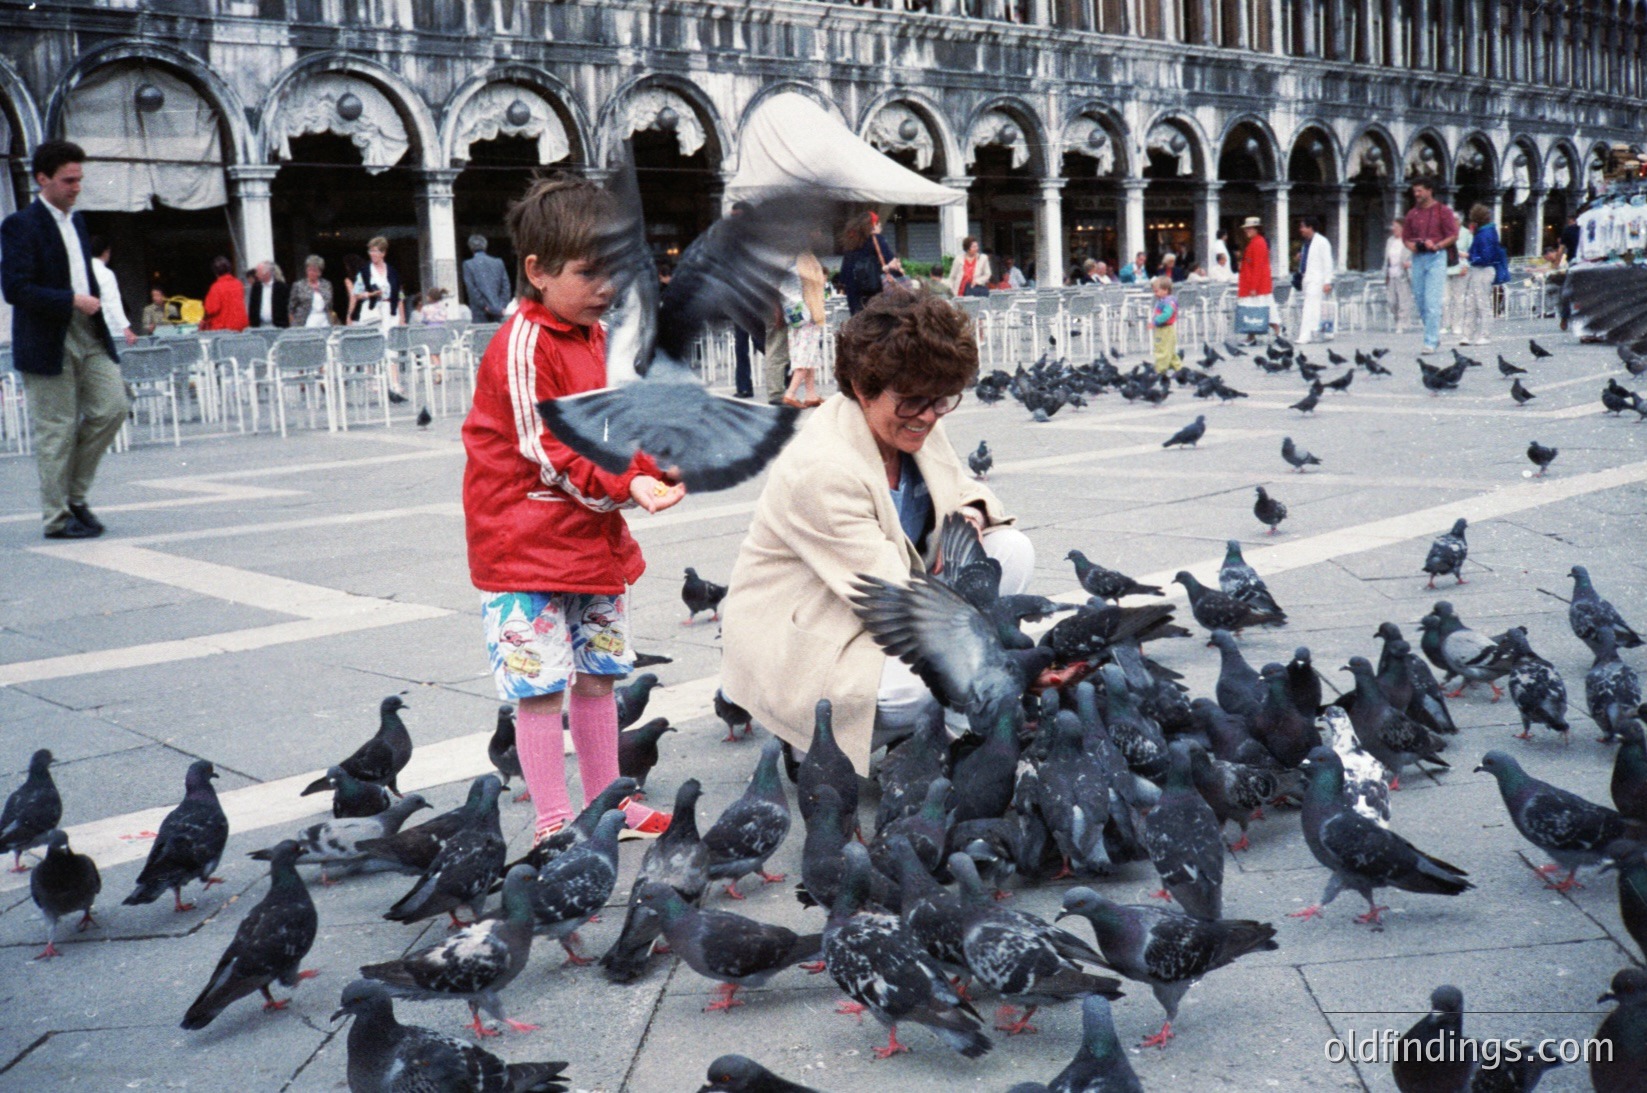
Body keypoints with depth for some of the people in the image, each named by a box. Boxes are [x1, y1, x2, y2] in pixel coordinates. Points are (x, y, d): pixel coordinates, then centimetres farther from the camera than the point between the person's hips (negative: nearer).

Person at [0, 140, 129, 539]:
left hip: (89, 335, 7)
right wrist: (72, 301, -18)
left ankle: (75, 495, 16)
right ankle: (57, 517, 7)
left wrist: (95, 303, 12)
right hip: (49, 342, -7)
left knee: (112, 407, -1)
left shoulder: (75, 221, 17)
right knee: (56, 429, -3)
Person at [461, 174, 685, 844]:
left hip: (594, 539, 8)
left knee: (597, 676, 16)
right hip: (526, 544, -8)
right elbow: (548, 454, -19)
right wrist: (625, 486, -28)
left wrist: (660, 463, -6)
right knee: (541, 685, -3)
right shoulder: (522, 346, -16)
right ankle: (554, 823, 9)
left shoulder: (597, 336, 11)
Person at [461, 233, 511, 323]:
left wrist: (485, 306, -6)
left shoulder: (468, 265, 0)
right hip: (498, 312, 3)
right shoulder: (498, 262, 9)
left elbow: (472, 289, -7)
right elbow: (506, 286, 5)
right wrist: (501, 307, 3)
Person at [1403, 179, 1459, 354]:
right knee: (1419, 300, 6)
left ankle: (1431, 342, -12)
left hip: (1436, 257, -5)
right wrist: (1411, 245, -5)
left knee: (1432, 301, -11)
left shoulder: (1443, 211, 0)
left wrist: (1436, 246, -17)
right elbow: (1405, 236, 17)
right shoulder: (1412, 213, 13)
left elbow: (1453, 235, -3)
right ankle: (1434, 335, 22)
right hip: (1417, 258, 5)